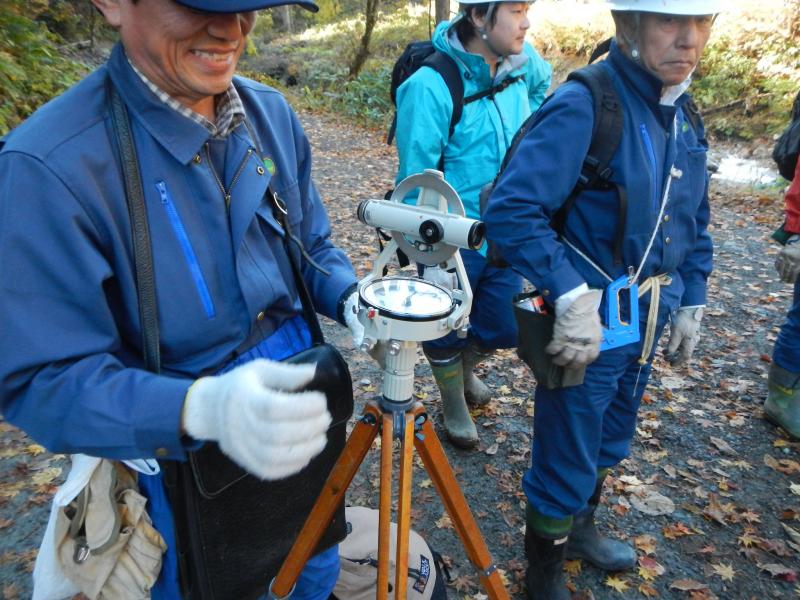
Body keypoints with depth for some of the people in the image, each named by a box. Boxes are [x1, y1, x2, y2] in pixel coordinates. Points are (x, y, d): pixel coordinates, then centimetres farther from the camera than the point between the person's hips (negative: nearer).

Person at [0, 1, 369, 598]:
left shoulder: (271, 113, -6)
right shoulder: (49, 166, -25)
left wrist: (352, 299, -16)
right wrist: (201, 409, -42)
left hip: (297, 400, 6)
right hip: (183, 455, -5)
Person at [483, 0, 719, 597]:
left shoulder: (681, 112, 6)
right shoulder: (583, 106, -19)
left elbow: (695, 221, 15)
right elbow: (510, 209, -27)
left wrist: (690, 302, 12)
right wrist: (572, 296, -31)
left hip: (646, 320, 8)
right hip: (588, 323, -8)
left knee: (608, 441, 26)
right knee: (566, 461, 7)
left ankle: (581, 526, 53)